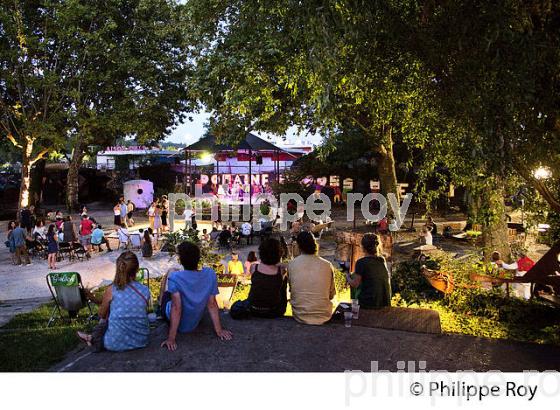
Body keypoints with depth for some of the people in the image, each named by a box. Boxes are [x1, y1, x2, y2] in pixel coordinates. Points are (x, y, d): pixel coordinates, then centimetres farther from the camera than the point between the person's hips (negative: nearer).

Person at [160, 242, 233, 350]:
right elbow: (212, 304, -15)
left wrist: (171, 339, -26)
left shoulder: (175, 277, -30)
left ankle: (161, 305, 41)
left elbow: (176, 308, -32)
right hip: (194, 324, 4)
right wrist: (219, 330, -7)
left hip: (175, 322, -3)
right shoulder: (210, 274, -19)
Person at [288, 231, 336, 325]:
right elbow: (331, 295, 2)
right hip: (324, 317, 1)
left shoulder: (291, 264, -9)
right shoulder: (327, 265, -8)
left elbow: (290, 289, 4)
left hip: (300, 317, 0)